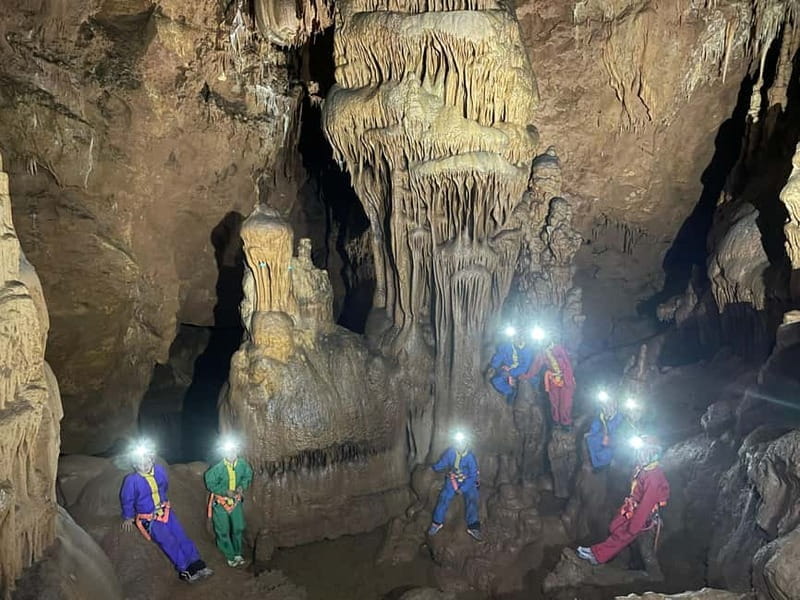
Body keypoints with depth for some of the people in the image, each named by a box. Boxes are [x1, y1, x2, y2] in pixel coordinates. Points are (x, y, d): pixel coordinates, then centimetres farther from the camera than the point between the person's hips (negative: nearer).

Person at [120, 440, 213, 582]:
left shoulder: (159, 470, -6)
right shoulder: (132, 480, -19)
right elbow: (127, 500, -4)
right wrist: (128, 517, 7)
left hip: (165, 511, 4)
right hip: (149, 519, -4)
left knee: (182, 537, -4)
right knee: (169, 542, -12)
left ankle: (197, 566, -2)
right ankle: (185, 570, -4)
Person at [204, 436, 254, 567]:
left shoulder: (242, 464, -17)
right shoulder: (217, 468, -27)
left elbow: (248, 476, 1)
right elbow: (211, 483, -16)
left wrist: (242, 486, -16)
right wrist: (226, 492, -24)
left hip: (236, 500, 3)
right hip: (220, 502, -3)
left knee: (238, 528, 13)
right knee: (223, 531, 3)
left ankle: (237, 554, 33)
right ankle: (230, 556, 21)